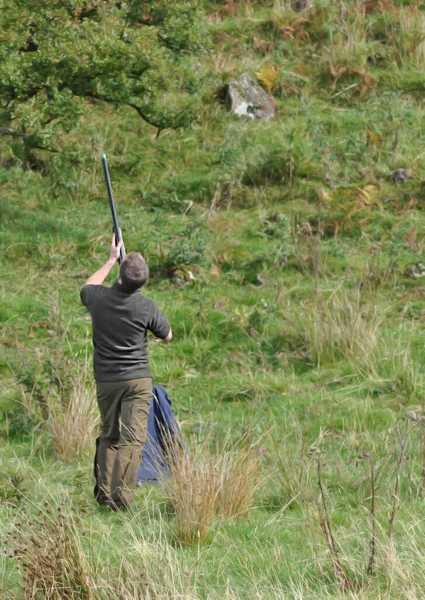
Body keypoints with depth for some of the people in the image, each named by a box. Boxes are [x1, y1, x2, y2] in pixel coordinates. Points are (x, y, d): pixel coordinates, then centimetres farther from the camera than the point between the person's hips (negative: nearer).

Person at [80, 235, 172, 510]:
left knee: (108, 436, 18)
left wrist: (111, 260, 29)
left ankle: (103, 491, 17)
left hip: (105, 379, 4)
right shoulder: (147, 307, -13)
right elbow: (167, 336, 6)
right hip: (137, 378, -4)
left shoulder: (99, 298, -6)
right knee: (133, 438, -7)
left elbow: (88, 287, 22)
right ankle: (121, 498, -16)